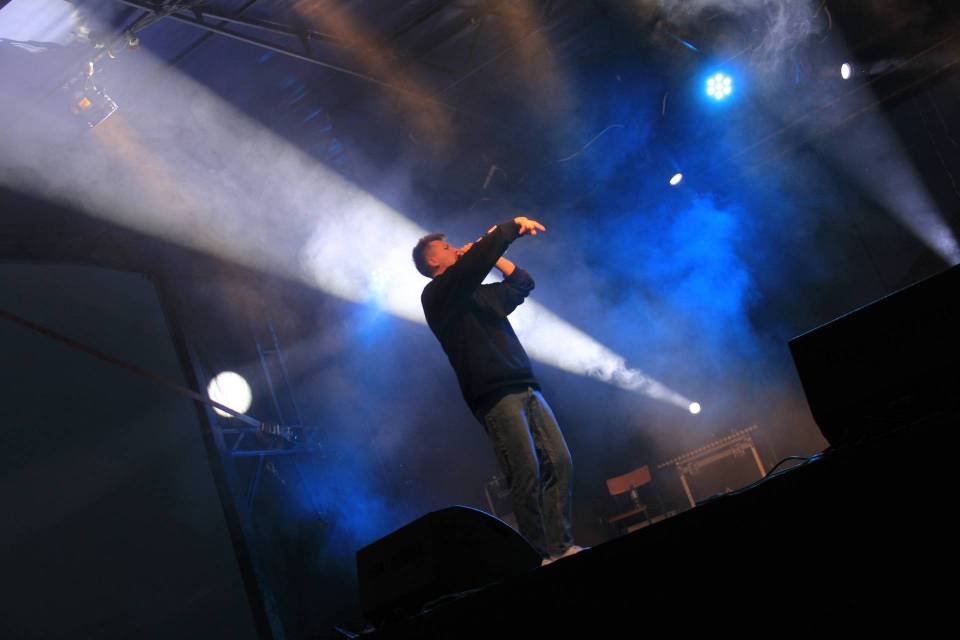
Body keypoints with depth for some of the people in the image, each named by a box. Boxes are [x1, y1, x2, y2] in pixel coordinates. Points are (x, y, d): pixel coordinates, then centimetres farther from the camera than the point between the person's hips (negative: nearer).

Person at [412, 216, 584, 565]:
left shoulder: (477, 294, 26)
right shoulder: (436, 295, 1)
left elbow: (522, 283, 33)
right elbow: (472, 264, -14)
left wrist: (492, 255, 23)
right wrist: (512, 227, -6)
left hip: (526, 389, 8)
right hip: (496, 396, -8)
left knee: (559, 463, -1)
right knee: (527, 474, -15)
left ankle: (561, 546, 3)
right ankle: (540, 556, -11)